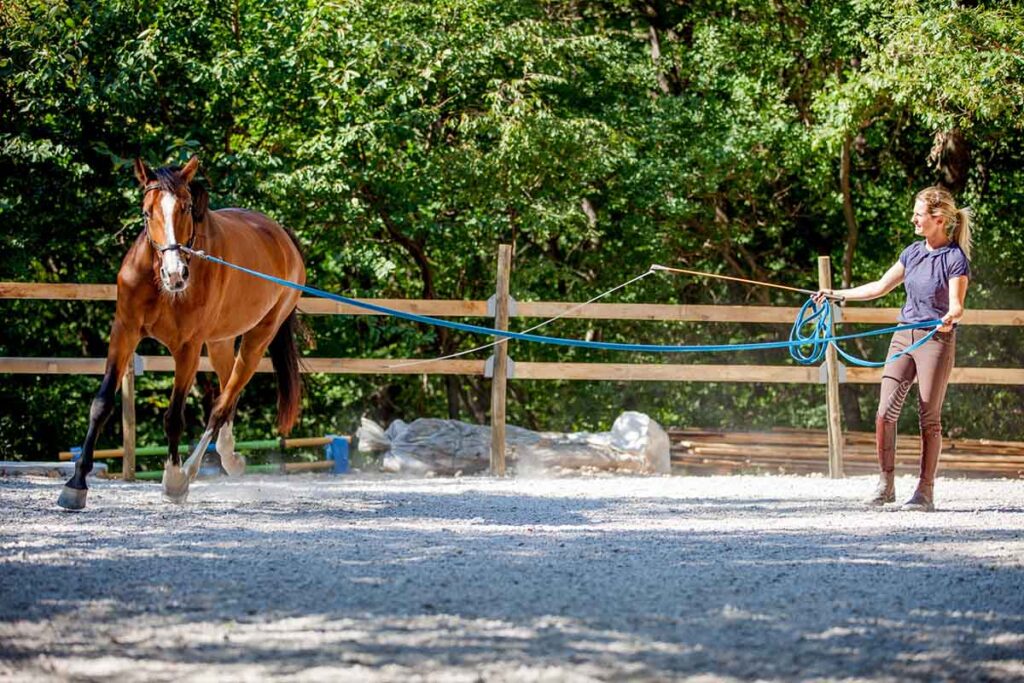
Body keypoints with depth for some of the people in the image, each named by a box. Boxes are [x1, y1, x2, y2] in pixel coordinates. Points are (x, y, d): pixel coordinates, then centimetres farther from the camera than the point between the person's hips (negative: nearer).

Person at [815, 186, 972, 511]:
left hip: (936, 340, -6)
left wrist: (950, 317, -38)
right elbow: (880, 287, 19)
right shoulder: (913, 253, 11)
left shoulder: (956, 258, -8)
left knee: (929, 418, -2)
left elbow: (956, 305, -16)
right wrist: (837, 295, 17)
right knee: (885, 411, -3)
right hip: (904, 336, 6)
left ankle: (925, 491, 4)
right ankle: (885, 485, 6)